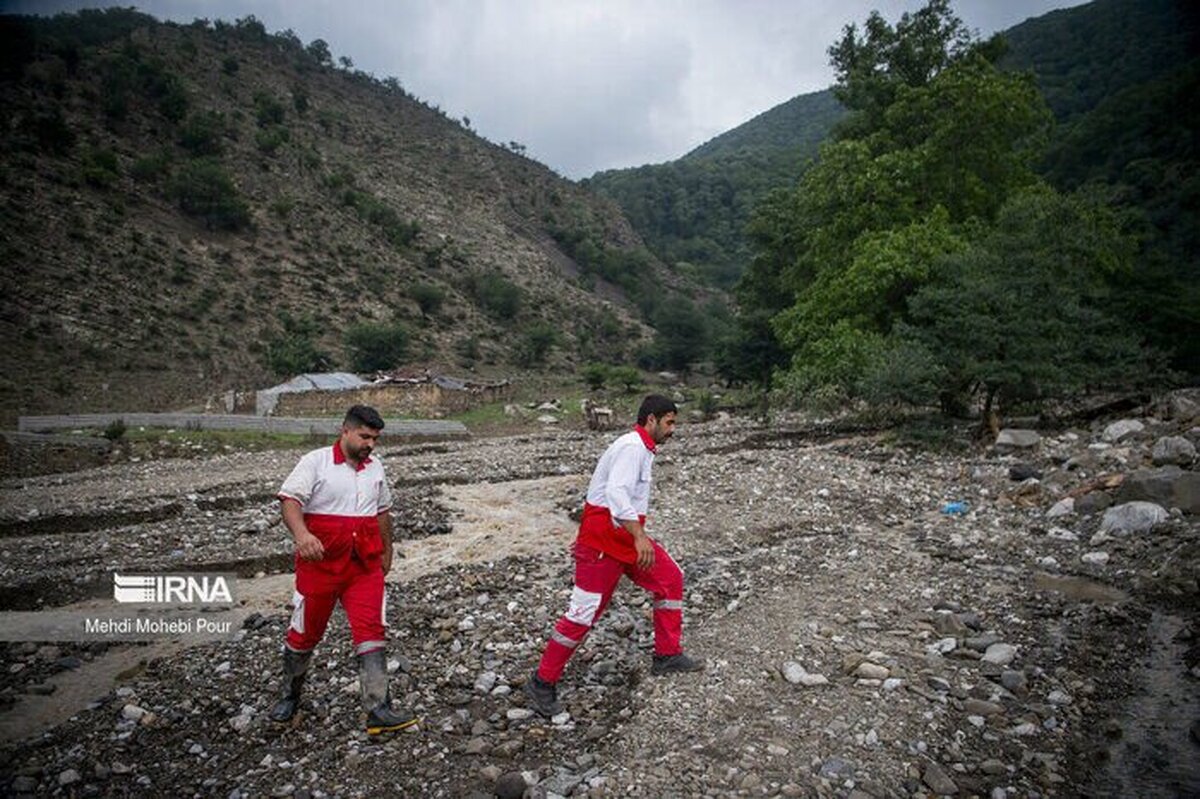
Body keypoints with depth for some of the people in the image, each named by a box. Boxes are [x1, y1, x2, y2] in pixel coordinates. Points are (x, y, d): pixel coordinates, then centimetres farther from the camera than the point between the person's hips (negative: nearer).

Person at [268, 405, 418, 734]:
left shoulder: (375, 467, 10)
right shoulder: (316, 462, -6)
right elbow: (289, 499, -18)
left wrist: (387, 550, 27)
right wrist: (301, 534, -37)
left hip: (365, 566, 4)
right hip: (320, 563, -3)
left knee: (371, 631, -5)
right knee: (305, 632, 12)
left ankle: (378, 710, -5)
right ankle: (289, 695, 37)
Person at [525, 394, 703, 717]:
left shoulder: (641, 448, 15)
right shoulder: (632, 448, -18)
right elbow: (616, 493, -33)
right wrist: (639, 536, -40)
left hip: (627, 535, 10)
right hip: (603, 538, -10)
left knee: (670, 578, 12)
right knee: (585, 611, -6)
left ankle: (667, 656, 24)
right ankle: (542, 683, 8)